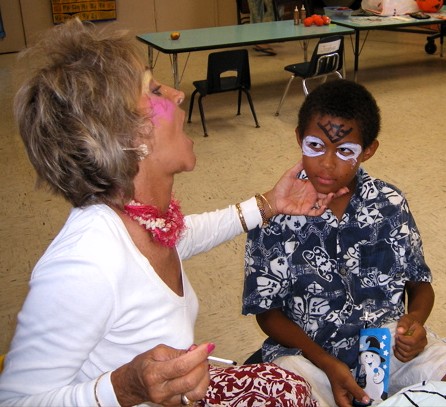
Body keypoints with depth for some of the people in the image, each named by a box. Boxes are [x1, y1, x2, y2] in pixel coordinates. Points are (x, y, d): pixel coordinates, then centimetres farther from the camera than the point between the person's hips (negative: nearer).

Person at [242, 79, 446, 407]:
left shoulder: (390, 203, -2)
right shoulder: (274, 213, -10)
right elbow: (268, 311, -3)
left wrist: (415, 320, -14)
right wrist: (328, 364, -15)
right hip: (309, 351, -3)